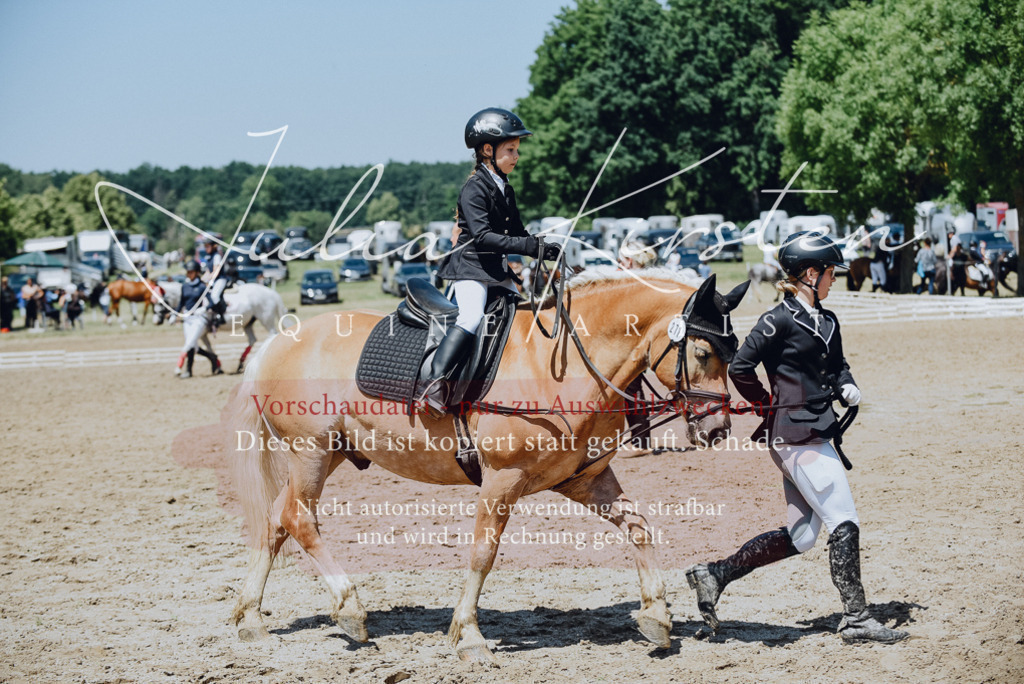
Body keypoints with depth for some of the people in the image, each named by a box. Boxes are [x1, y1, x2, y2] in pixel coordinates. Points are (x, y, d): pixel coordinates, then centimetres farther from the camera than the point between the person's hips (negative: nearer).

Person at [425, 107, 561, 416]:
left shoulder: (505, 189, 12)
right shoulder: (475, 188, -15)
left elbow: (516, 231, 19)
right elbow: (482, 236, -25)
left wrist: (542, 247, 0)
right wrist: (531, 247, -30)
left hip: (497, 269, 9)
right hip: (471, 266, -9)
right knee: (472, 317, -27)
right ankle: (435, 382, -32)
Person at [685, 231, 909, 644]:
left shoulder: (827, 322, 13)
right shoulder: (780, 321, -11)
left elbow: (837, 366, 26)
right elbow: (740, 368, -11)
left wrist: (847, 387, 4)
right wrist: (770, 405, -3)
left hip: (814, 436, 9)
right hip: (795, 436, -9)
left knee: (800, 537, 10)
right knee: (845, 522, -7)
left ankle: (713, 576, 16)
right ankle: (855, 619, 0)